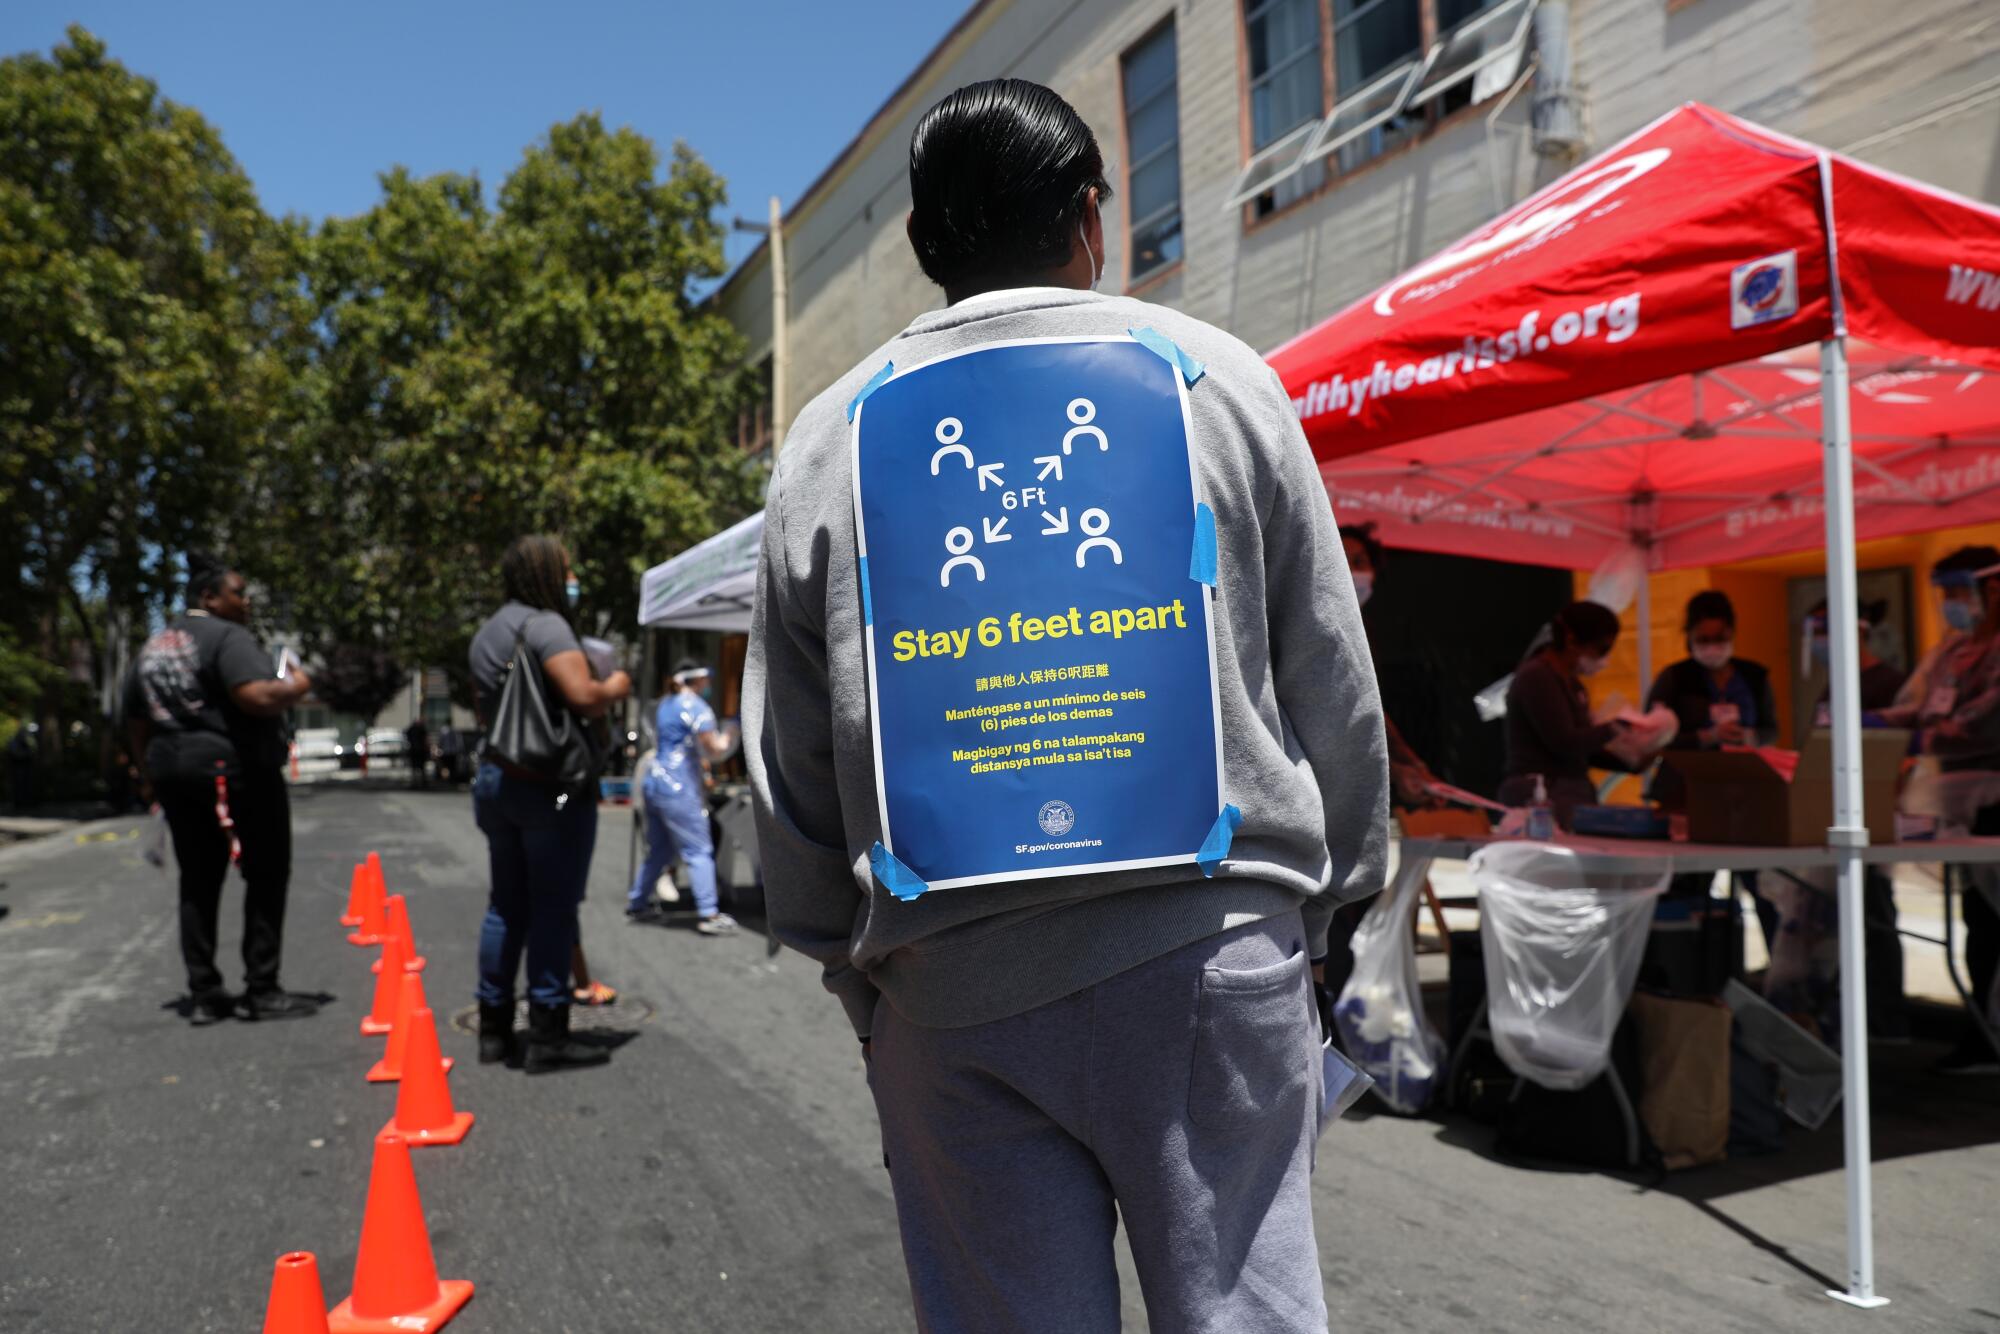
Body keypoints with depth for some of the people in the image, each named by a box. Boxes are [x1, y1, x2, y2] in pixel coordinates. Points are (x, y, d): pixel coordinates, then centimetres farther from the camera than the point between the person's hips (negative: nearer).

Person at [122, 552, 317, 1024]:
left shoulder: (152, 648, 17)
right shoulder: (228, 637, -11)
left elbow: (137, 724, 20)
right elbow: (258, 697, -26)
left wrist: (159, 775, 26)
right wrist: (296, 686, -7)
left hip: (172, 771, 8)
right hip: (235, 770, -8)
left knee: (198, 883, 12)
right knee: (265, 878, 1)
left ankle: (203, 994, 14)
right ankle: (262, 991, 1)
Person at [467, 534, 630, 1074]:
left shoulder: (489, 631, 18)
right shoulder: (545, 625, -12)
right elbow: (583, 696, -24)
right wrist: (615, 688, -6)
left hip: (496, 778, 9)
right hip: (550, 786, -9)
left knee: (506, 905, 13)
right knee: (553, 909, -5)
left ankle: (494, 1028, 19)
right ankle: (547, 1036, -2)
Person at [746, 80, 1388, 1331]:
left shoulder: (831, 435, 7)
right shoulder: (1219, 374, 5)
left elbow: (788, 756, 9)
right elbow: (1334, 687, 5)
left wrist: (856, 971, 19)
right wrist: (1322, 903, 16)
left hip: (949, 990, 2)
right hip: (1209, 947, -1)